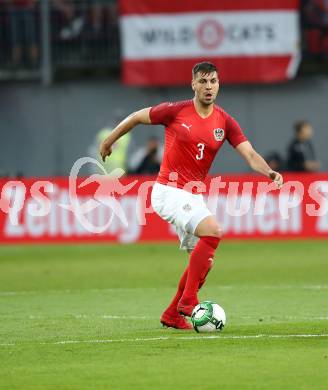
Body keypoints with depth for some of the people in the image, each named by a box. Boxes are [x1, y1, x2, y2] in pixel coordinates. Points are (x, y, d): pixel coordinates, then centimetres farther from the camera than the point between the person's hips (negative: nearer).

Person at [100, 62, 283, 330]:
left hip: (193, 196, 7)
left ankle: (173, 315, 24)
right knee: (212, 231, -26)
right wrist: (109, 141, 14)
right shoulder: (176, 111, -9)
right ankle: (188, 300, -21)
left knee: (201, 260, 9)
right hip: (168, 191, -7)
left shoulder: (225, 122, 2)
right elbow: (136, 117, 5)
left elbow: (250, 154, -7)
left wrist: (270, 172, -26)